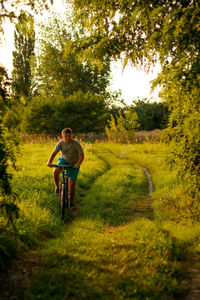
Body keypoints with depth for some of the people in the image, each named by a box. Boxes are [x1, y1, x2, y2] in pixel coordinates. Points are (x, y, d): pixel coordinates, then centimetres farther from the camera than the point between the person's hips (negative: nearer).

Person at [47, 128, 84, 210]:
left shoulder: (76, 143, -25)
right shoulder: (61, 143, -18)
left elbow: (82, 155, -29)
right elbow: (54, 152, -24)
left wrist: (78, 163, -46)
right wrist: (49, 161, -41)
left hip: (74, 164, -2)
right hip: (64, 160, 2)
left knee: (72, 183, -3)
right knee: (55, 171, -29)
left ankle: (71, 203, 13)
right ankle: (57, 187, 0)